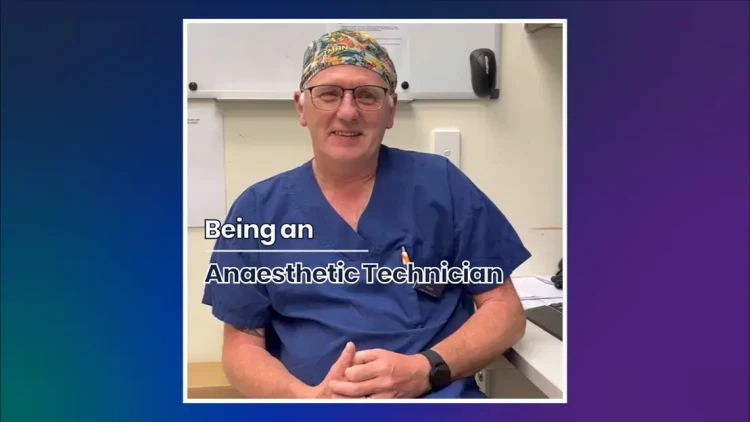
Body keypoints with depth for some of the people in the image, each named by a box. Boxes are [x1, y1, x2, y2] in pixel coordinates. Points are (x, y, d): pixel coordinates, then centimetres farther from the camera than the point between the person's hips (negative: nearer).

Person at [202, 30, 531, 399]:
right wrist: (307, 396, -13)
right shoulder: (257, 210, 5)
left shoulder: (441, 184, 3)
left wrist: (424, 371, -12)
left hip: (440, 396, 1)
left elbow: (505, 311, 4)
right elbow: (241, 344, 6)